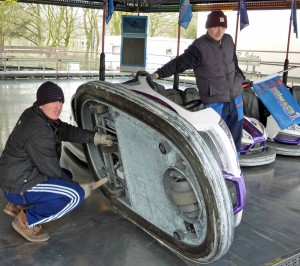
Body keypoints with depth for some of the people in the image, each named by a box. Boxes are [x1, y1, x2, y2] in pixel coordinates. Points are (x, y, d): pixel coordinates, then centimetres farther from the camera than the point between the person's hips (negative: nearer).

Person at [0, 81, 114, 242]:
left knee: (66, 176, 25)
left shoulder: (37, 114, 1)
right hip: (18, 186, -10)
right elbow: (52, 170, -20)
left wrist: (96, 138, 1)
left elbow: (67, 131, 9)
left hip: (18, 175, 10)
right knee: (75, 195, -19)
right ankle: (27, 221, -3)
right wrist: (79, 188, -8)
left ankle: (18, 206, 20)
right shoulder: (38, 132, -27)